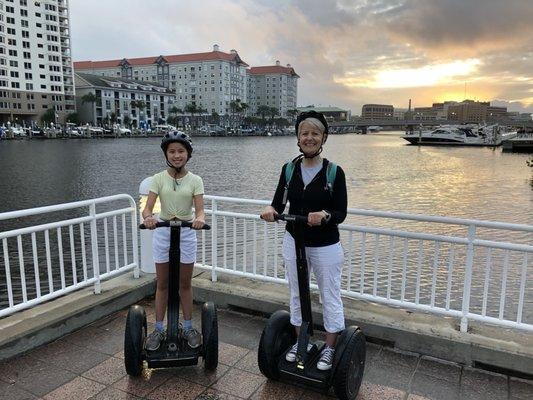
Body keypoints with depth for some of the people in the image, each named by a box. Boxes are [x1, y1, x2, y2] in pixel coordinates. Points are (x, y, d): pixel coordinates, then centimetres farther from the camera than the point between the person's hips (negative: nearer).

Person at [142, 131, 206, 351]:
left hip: (186, 233, 0)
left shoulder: (195, 180, -6)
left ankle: (188, 327, 27)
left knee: (185, 284, 11)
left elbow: (199, 210, -15)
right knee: (162, 284, 11)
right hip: (162, 233, 1)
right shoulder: (159, 178, -5)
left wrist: (200, 219, -38)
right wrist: (148, 217, -36)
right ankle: (159, 329, 25)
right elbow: (148, 208, -12)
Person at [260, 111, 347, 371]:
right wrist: (271, 209, -24)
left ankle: (330, 347, 28)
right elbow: (280, 203, -1)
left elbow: (341, 213, -10)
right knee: (297, 294, 17)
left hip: (326, 247, -3)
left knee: (330, 298, 8)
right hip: (294, 242, 4)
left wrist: (324, 215, -31)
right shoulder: (289, 169, 0)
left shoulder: (334, 172, -11)